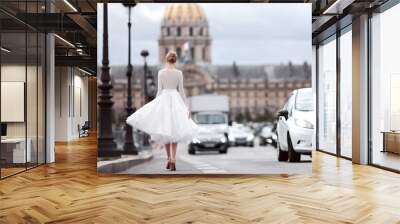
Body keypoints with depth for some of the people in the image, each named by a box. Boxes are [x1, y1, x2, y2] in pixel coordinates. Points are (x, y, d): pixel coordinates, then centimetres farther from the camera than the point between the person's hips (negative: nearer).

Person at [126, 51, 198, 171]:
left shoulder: (161, 72, -3)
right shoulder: (179, 73, -2)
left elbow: (159, 90, -2)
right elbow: (181, 91, -2)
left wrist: (155, 104, 6)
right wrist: (186, 106, 2)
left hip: (164, 99, 0)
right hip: (176, 100, 1)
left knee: (165, 130, 12)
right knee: (174, 130, 6)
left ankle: (169, 159, 16)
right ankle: (173, 159, -7)